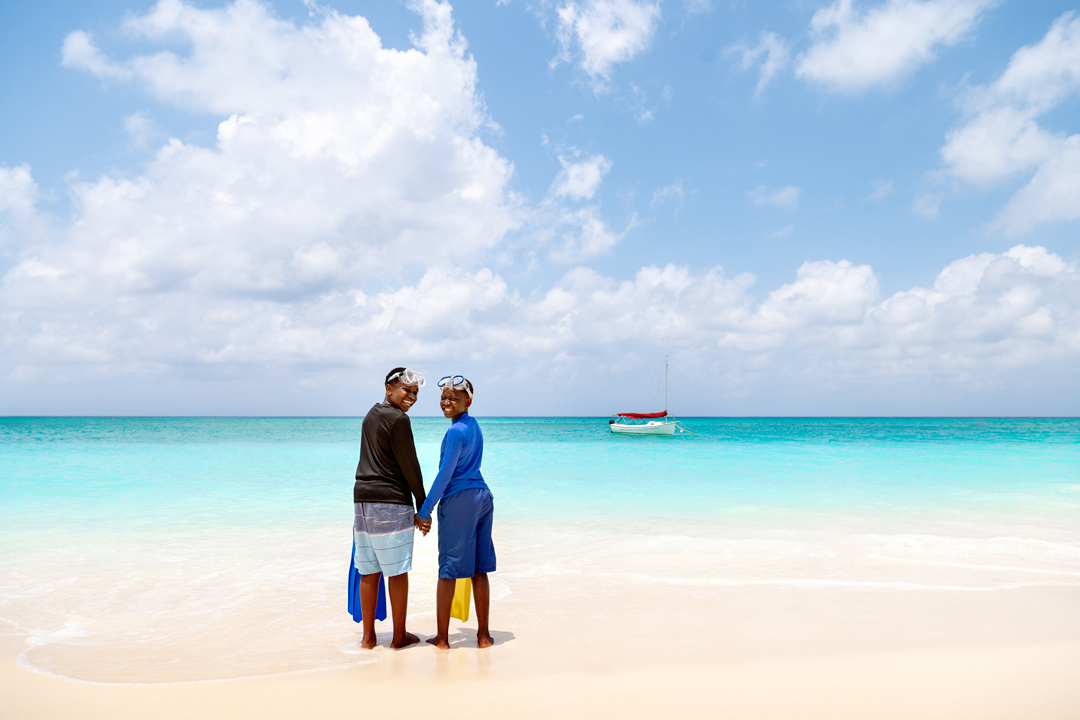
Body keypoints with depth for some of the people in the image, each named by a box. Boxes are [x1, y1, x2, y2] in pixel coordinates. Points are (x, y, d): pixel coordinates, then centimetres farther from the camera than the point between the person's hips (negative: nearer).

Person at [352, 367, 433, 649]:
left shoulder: (372, 415, 17)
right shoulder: (398, 419, -12)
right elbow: (409, 467, -10)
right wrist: (423, 507, 0)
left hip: (363, 499, 8)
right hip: (391, 502, -8)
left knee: (369, 570, 12)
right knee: (397, 571, 4)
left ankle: (368, 636, 20)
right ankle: (399, 635, 14)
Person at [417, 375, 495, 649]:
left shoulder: (456, 431, -13)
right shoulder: (474, 426, 14)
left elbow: (445, 474, -15)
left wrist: (424, 511, -10)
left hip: (458, 501, -8)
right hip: (483, 496, 8)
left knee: (448, 570, 2)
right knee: (479, 570, 11)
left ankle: (442, 638, 10)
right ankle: (483, 634, 16)